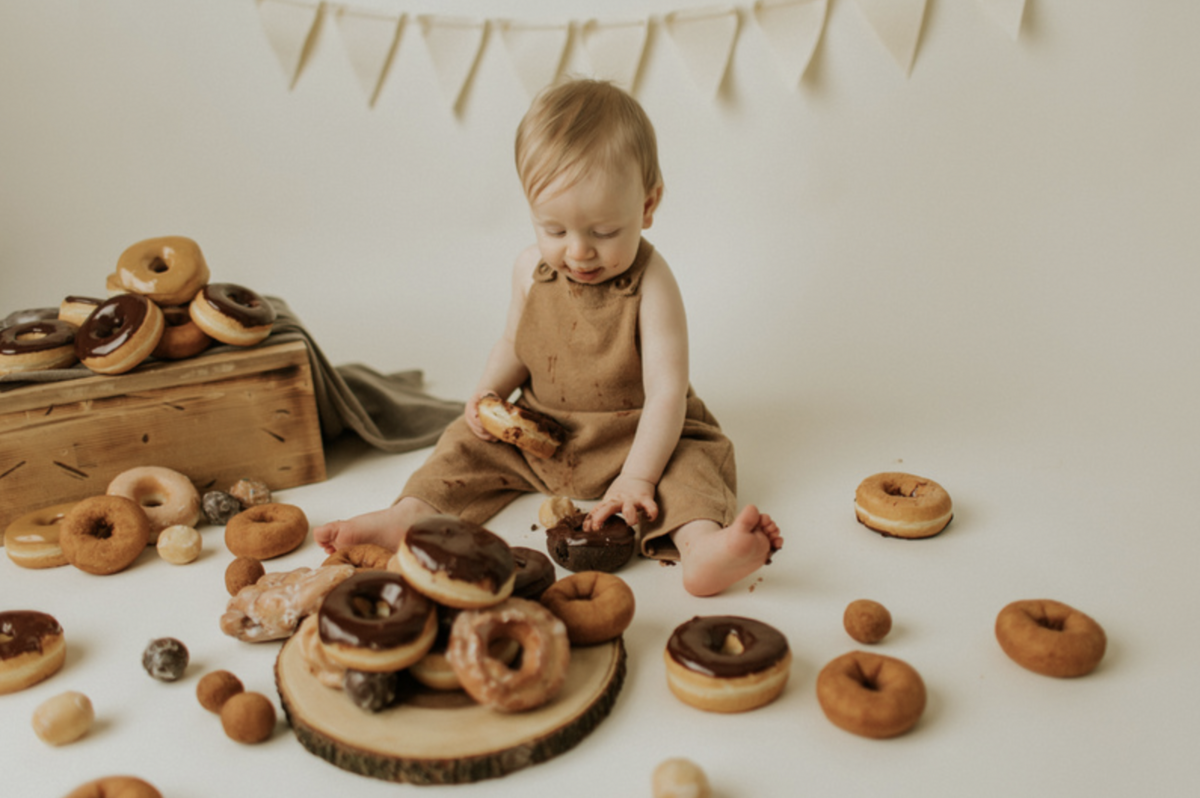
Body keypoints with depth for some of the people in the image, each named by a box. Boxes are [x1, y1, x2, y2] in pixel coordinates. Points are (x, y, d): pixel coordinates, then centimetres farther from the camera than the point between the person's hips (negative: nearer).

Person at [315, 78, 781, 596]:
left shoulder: (650, 283, -20)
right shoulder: (531, 270, -4)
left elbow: (666, 390, -25)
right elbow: (513, 347, 11)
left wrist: (637, 479, -33)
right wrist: (488, 392, -11)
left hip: (636, 436, -5)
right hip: (540, 434, 5)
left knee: (692, 460, -29)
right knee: (471, 443, -6)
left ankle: (699, 545, -52)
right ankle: (409, 515, -18)